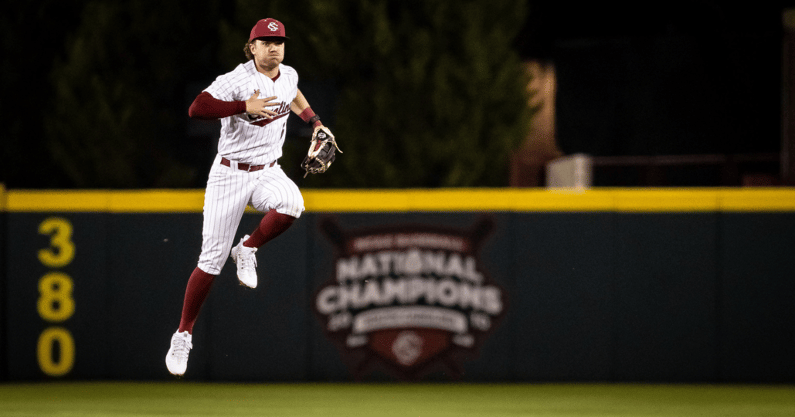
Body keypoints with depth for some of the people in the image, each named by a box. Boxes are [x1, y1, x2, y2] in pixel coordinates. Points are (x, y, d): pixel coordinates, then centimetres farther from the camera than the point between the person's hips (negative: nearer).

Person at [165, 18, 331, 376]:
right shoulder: (236, 80, -16)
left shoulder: (289, 75, 4)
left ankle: (248, 250, -5)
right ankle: (183, 336, 10)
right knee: (212, 262, -6)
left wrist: (314, 122, 23)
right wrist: (245, 107, -36)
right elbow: (197, 109, -31)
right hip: (230, 174, -4)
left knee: (291, 204, -33)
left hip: (268, 172, 4)